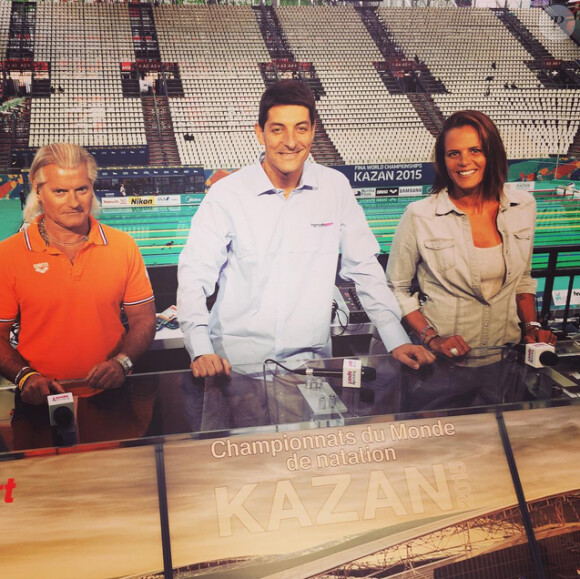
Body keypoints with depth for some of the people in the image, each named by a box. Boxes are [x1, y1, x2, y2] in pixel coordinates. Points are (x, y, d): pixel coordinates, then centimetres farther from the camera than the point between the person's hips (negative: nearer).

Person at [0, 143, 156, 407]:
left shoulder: (123, 246, 6)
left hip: (110, 394, 2)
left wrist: (122, 362, -7)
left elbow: (143, 319, 10)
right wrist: (25, 376, -12)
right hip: (41, 400, -1)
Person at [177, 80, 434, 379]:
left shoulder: (335, 188, 4)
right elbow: (194, 275, -5)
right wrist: (201, 351, -19)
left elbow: (364, 268, 9)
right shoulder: (226, 194, -3)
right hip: (236, 361, -1)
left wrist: (397, 341, 2)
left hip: (310, 357, 2)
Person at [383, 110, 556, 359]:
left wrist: (532, 327, 5)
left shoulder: (523, 206, 4)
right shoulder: (419, 216, -9)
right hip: (442, 358, -4)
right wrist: (431, 338, -11)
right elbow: (397, 289, -1)